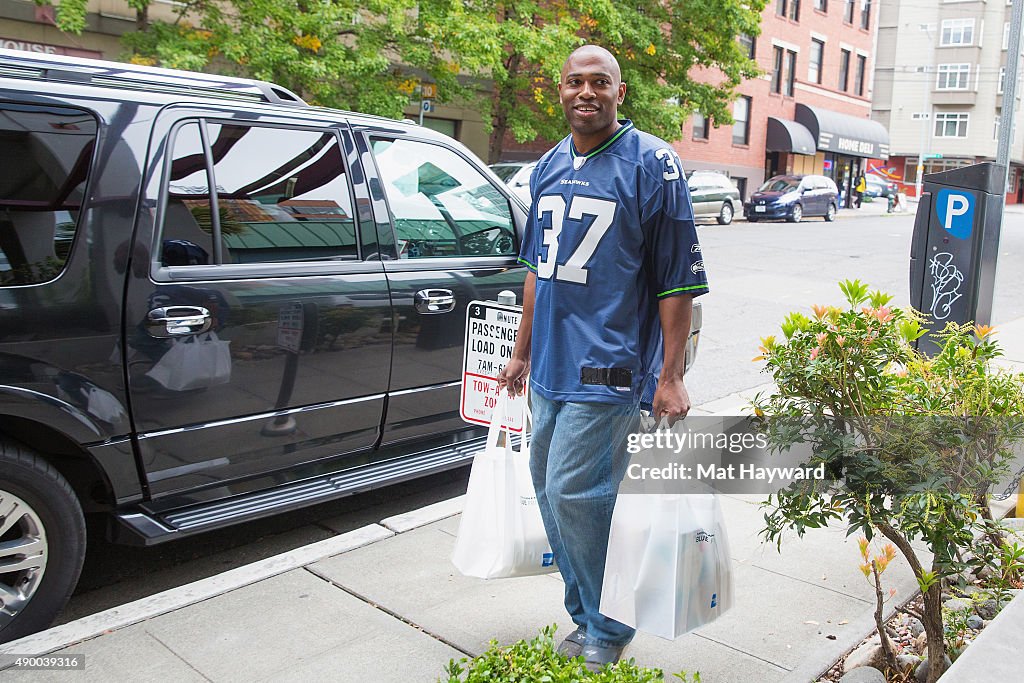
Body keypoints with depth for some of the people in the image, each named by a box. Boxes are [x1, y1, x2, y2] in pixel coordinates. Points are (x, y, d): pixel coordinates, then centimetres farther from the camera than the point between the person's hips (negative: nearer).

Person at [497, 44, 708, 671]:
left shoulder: (652, 164, -7)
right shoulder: (548, 168, 13)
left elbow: (679, 280, -9)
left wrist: (670, 376, -13)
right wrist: (523, 353, 20)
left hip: (609, 370, -7)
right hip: (550, 368, 8)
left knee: (575, 495, -8)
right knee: (551, 492, 13)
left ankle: (608, 631, 16)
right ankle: (588, 619, 31)